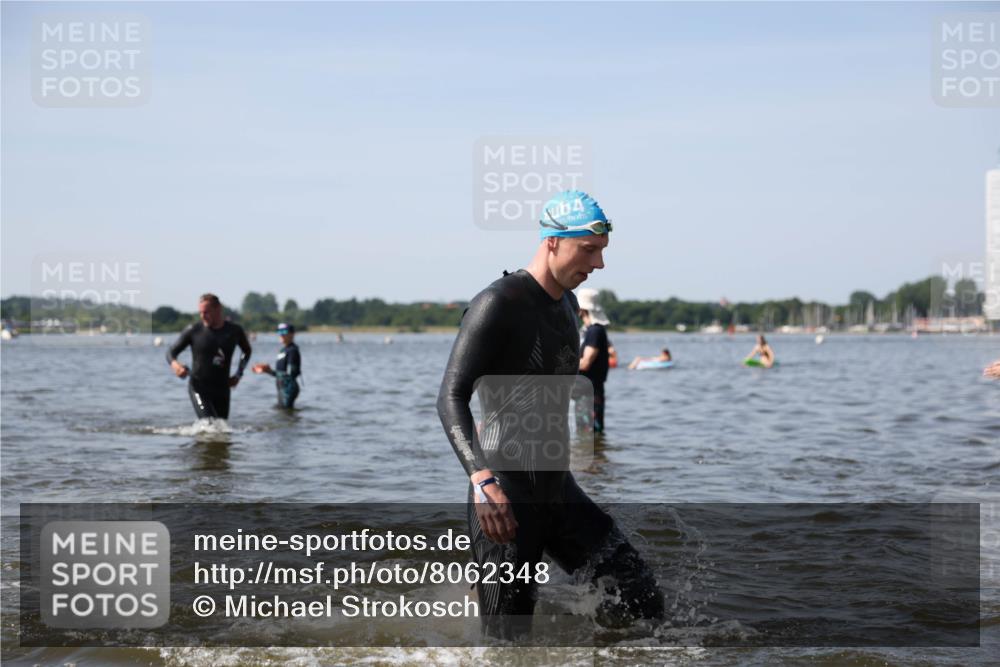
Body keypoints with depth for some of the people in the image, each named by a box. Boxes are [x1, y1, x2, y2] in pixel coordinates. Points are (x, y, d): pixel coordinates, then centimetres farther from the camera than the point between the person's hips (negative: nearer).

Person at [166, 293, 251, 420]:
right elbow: (171, 351, 1)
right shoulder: (193, 331, -4)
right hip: (199, 387, -3)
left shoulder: (234, 331, 3)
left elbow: (247, 351, 22)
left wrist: (238, 375, 10)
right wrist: (174, 363, -23)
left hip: (222, 389, 4)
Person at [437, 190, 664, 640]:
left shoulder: (566, 305, 13)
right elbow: (451, 399, -22)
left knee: (642, 601, -1)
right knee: (508, 637, -2)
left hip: (558, 488, 8)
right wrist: (482, 478, -35)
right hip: (506, 498, -8)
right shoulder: (498, 304, -15)